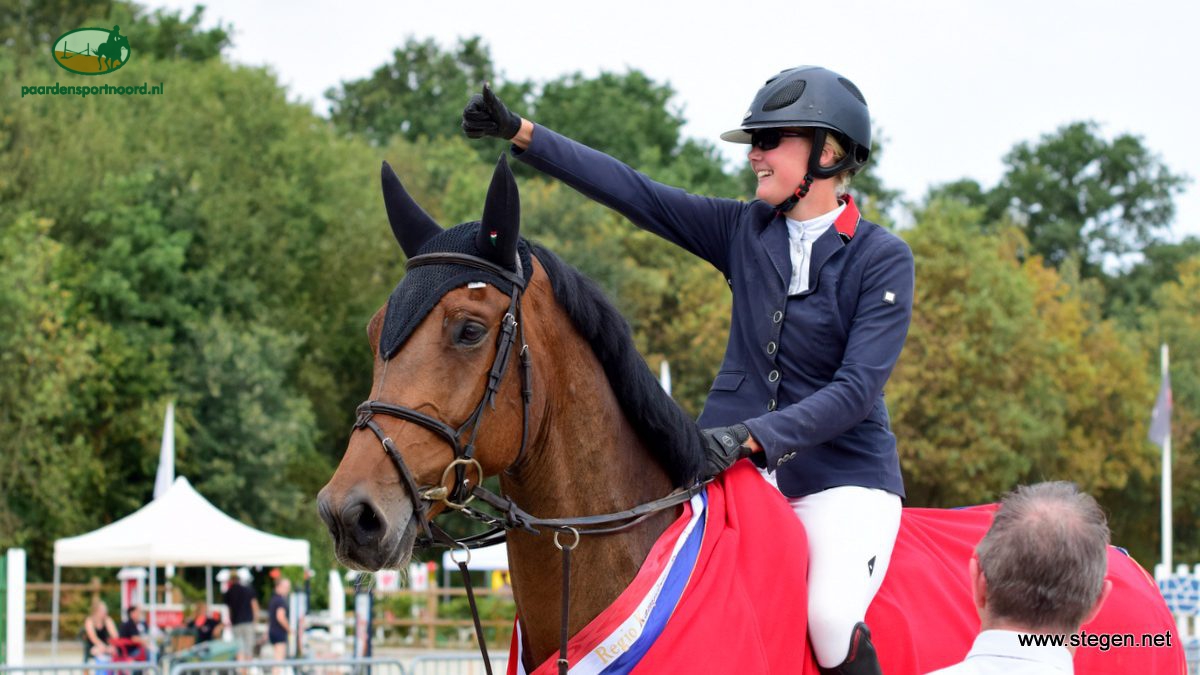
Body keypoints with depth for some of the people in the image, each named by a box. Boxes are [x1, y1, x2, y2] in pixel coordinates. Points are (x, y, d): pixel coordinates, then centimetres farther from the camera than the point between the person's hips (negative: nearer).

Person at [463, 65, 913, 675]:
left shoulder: (884, 258, -8)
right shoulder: (744, 230, 6)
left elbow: (857, 388, -17)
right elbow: (633, 192, 3)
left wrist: (752, 435, -29)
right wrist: (521, 134, -4)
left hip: (844, 472, -5)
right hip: (737, 463, 5)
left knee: (830, 620, -29)